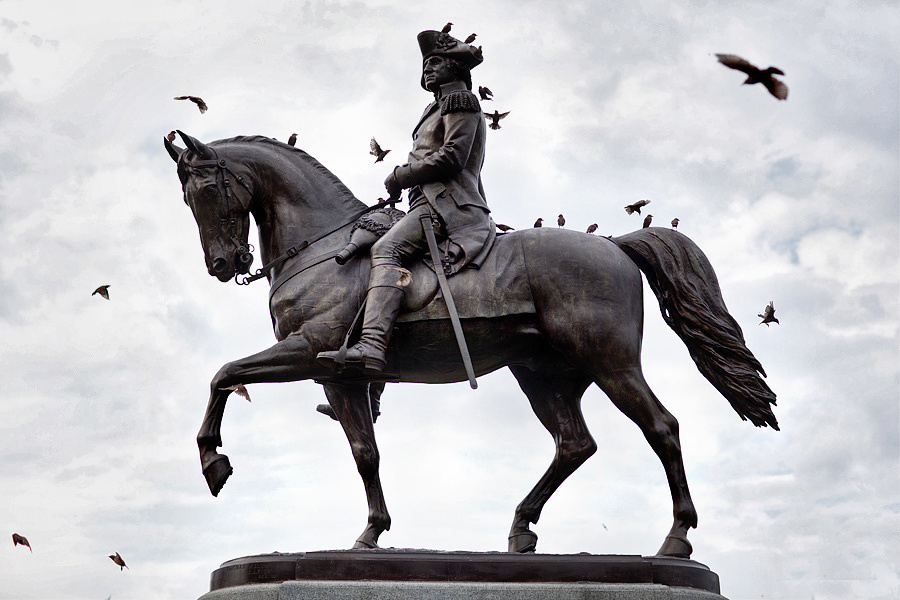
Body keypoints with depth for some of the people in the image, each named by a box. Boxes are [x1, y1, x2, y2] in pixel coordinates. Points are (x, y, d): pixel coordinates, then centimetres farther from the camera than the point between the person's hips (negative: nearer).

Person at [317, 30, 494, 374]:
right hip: (438, 202, 11)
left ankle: (371, 346, -49)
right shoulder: (439, 110, 34)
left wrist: (400, 176, -5)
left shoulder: (460, 101, 3)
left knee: (386, 250, -30)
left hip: (446, 202, -11)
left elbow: (452, 157, -11)